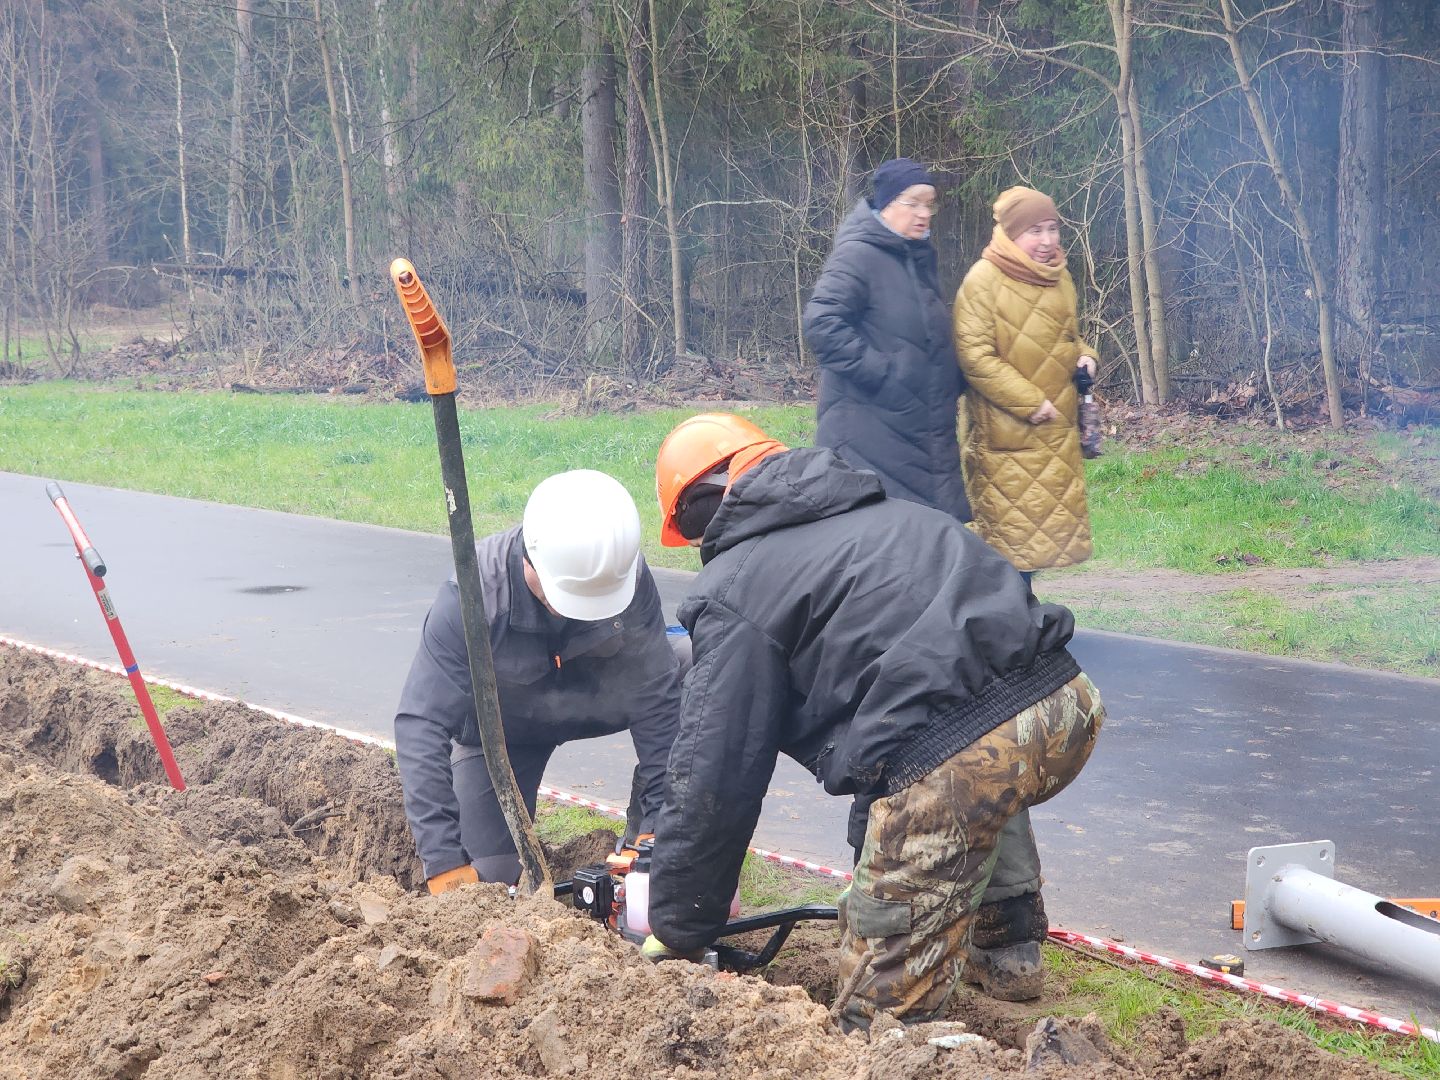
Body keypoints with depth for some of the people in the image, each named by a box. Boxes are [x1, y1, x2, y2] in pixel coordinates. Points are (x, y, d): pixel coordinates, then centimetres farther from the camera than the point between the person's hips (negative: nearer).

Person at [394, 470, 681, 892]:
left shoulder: (629, 576, -32)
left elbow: (656, 699, -24)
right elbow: (421, 726, -37)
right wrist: (444, 863, -42)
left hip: (593, 702, 2)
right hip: (499, 727, -1)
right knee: (488, 879, -11)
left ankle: (641, 841, -9)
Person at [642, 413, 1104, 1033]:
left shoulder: (734, 590, 9)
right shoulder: (879, 512, 30)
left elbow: (713, 782, 9)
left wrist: (676, 933, 21)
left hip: (957, 754, -9)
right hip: (1068, 702, 9)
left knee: (885, 994, 1)